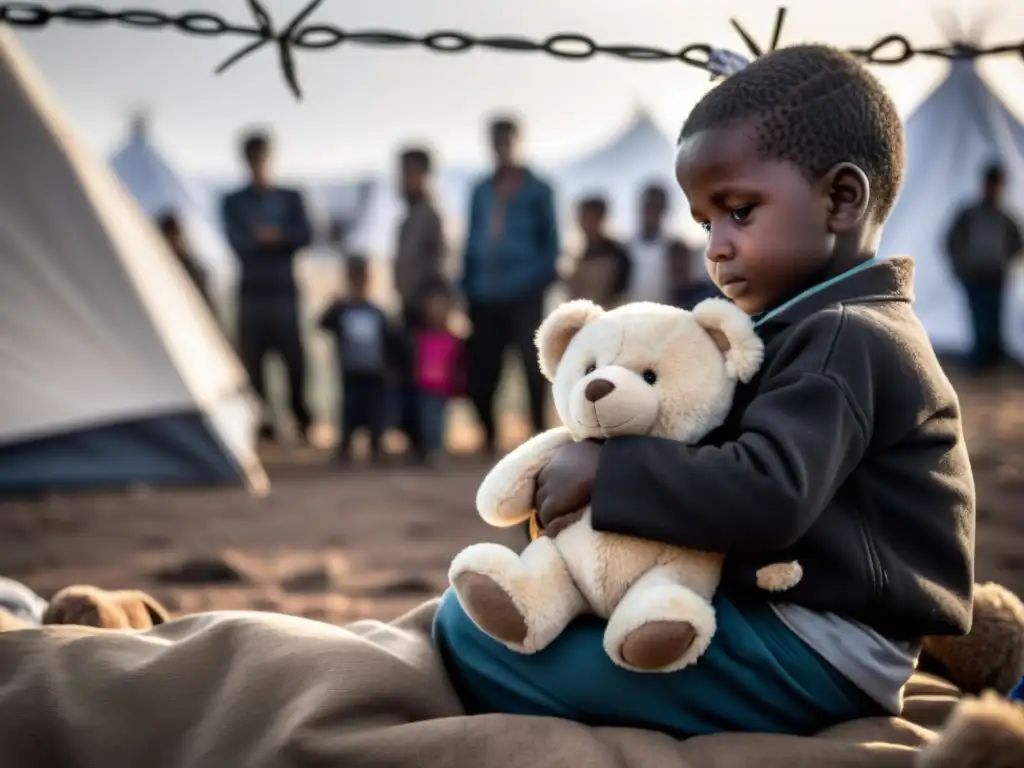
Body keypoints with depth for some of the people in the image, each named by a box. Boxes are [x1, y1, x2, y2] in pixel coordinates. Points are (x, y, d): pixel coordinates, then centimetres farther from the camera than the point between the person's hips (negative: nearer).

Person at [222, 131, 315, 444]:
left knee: (294, 357, -5)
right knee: (253, 360, -5)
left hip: (284, 291, 0)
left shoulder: (290, 198, 12)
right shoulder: (234, 202, 8)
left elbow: (305, 236, -1)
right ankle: (261, 422, 0)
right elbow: (238, 243, -5)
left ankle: (302, 418, 10)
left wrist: (275, 236, -15)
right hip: (252, 292, 0)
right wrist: (276, 240, -11)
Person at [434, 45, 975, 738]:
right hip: (782, 618, 11)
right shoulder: (827, 329, 17)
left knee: (474, 628, -19)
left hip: (809, 653, -11)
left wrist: (604, 470, -19)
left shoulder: (843, 339, -15)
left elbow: (763, 498, -30)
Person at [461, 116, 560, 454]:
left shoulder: (537, 191, 4)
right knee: (481, 372, 4)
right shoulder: (482, 191, 15)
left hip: (523, 295, -4)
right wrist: (466, 287, 9)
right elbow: (472, 240, 16)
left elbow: (551, 242, 3)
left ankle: (539, 432, 0)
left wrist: (541, 279, -10)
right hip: (485, 297, 4)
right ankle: (489, 438, 18)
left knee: (533, 363, -8)